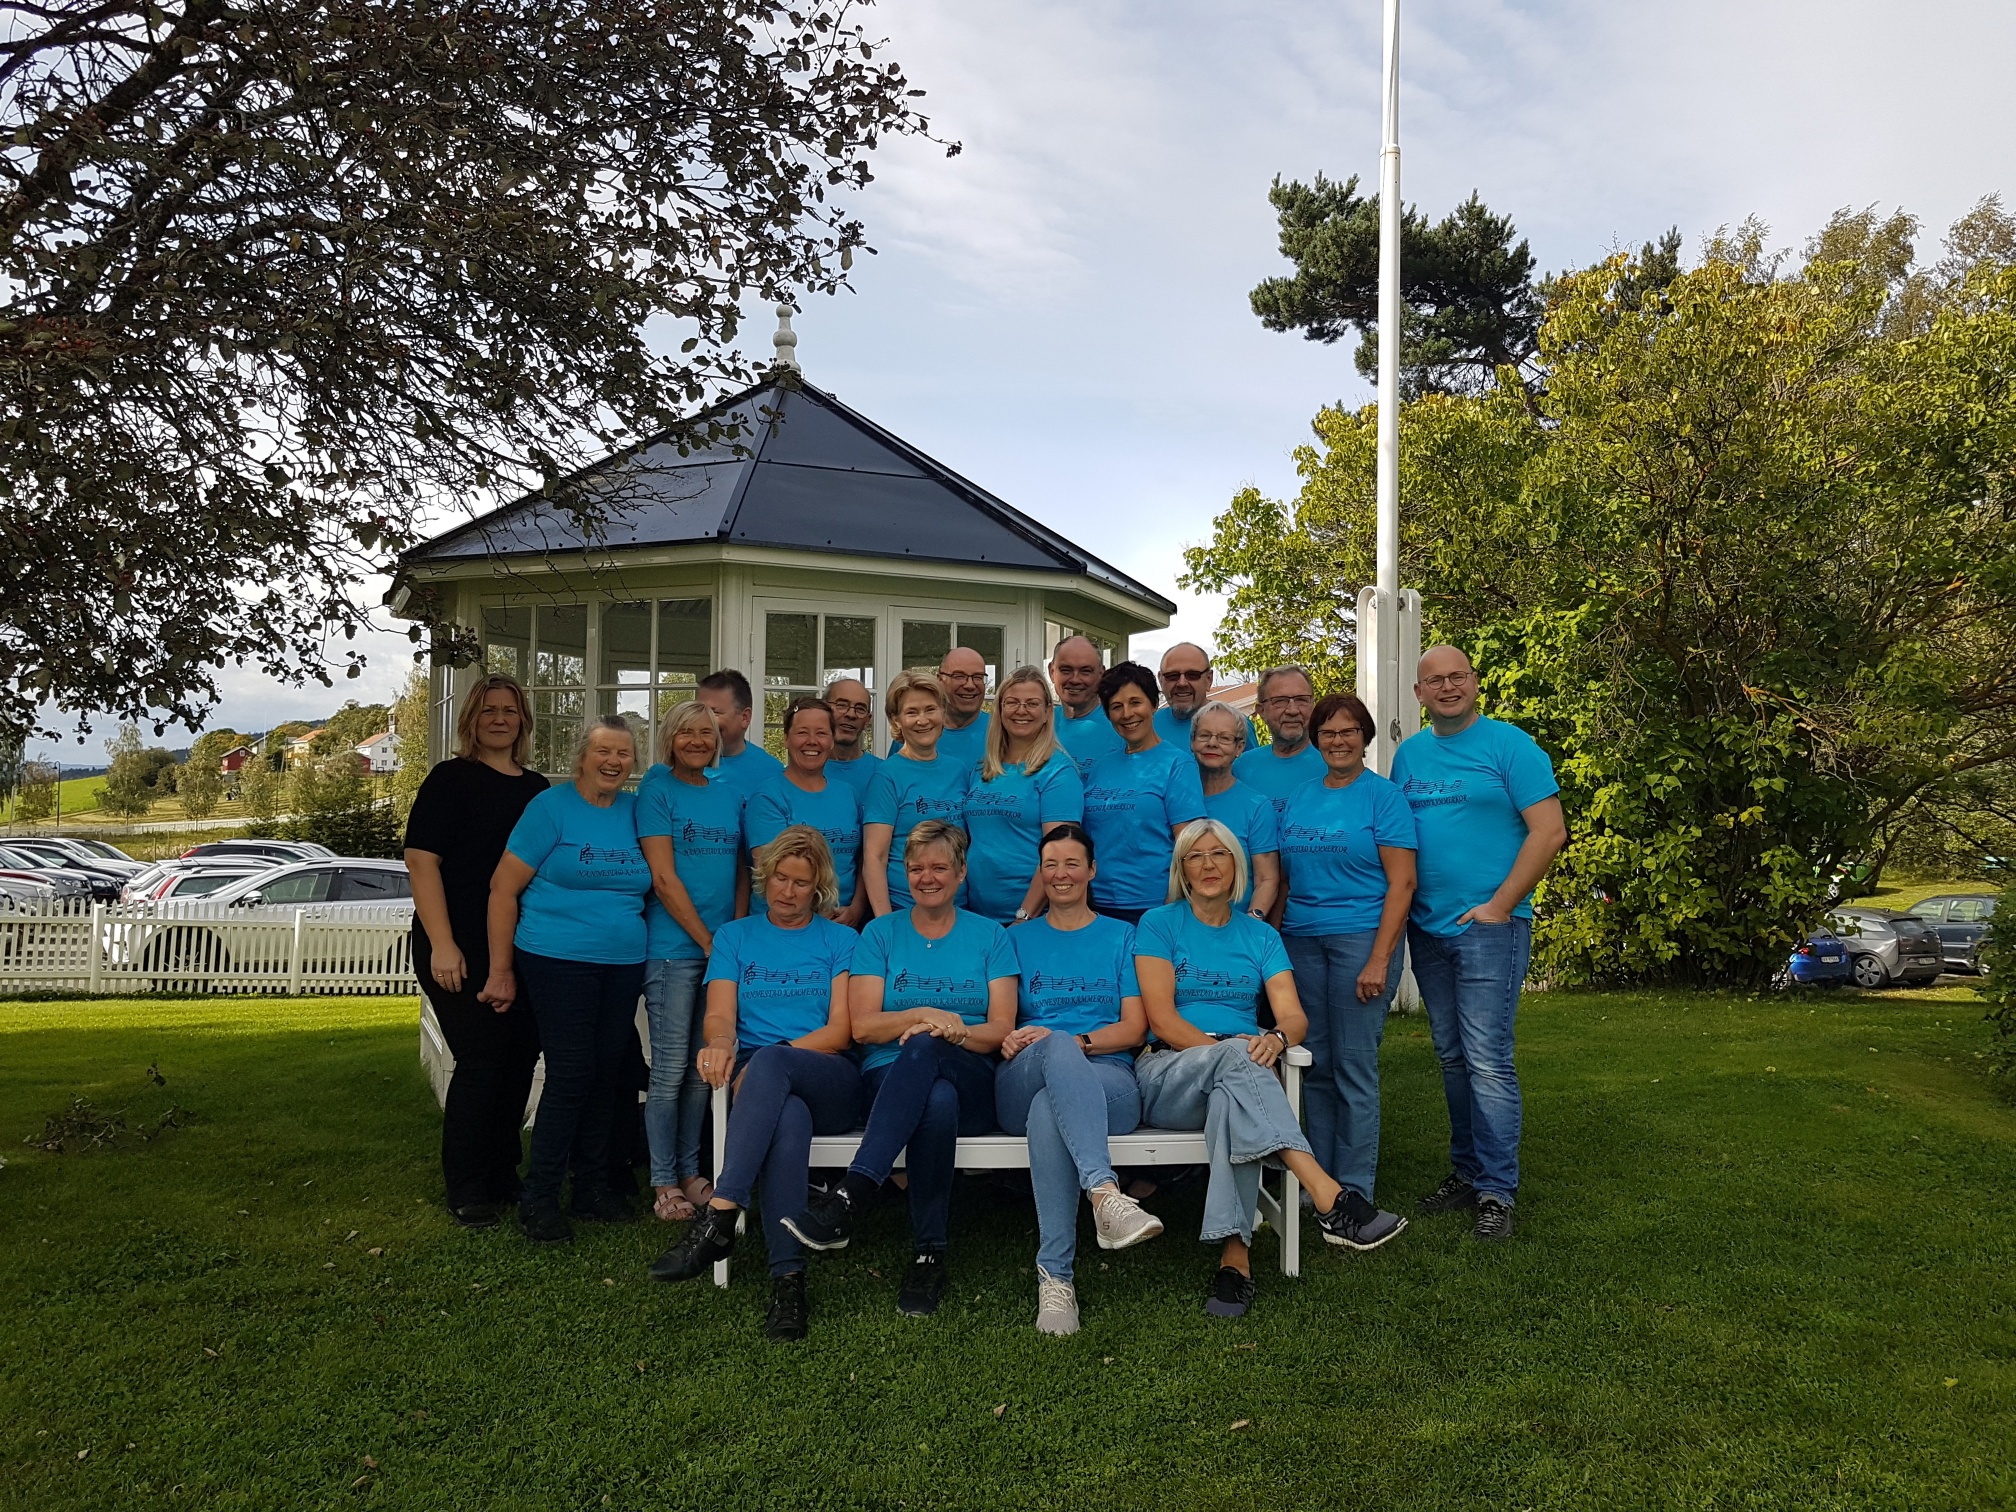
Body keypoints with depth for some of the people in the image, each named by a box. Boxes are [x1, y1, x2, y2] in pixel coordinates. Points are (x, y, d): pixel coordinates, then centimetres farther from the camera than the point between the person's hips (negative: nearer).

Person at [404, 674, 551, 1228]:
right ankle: (466, 1192, 8)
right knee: (481, 1062, -5)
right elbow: (421, 860, -11)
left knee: (521, 1058, 8)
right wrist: (441, 945, -18)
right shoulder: (451, 778, -4)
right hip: (463, 953, -6)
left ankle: (503, 1176, 24)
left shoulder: (537, 788, 13)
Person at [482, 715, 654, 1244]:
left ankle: (594, 1187, 23)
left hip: (624, 966, 5)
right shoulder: (551, 807, -5)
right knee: (571, 1075, -7)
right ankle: (538, 1199, 5)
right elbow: (504, 887, -6)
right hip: (558, 962, -5)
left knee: (606, 1074, 9)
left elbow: (652, 882, 19)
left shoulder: (636, 812, 9)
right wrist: (501, 970, -6)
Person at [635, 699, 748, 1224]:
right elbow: (664, 879, -10)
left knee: (702, 1068, 11)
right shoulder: (656, 790, -4)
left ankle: (690, 1173, 21)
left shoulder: (730, 793, 11)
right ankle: (663, 1182, 10)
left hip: (724, 949, 5)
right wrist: (709, 942, -10)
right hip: (673, 948, -5)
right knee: (670, 1068, -1)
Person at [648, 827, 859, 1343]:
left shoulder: (839, 940, 15)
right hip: (760, 1081, 1)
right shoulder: (735, 936, 20)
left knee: (770, 1062, -38)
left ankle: (718, 1218, -44)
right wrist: (720, 1044, -21)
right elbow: (720, 1016, 6)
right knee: (788, 1118, -38)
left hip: (828, 1081, -1)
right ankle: (787, 1277, -41)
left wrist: (771, 1057, -12)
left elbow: (841, 1030, 3)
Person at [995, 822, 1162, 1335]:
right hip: (1021, 1085, 0)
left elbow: (1134, 1028, 8)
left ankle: (1055, 1278, -42)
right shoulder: (1018, 939, 24)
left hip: (1108, 1082, 0)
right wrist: (1009, 1040, -10)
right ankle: (1106, 1194, -57)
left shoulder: (1121, 937, 20)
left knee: (1048, 1112, -39)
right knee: (1056, 1047, -40)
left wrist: (1075, 1042, -10)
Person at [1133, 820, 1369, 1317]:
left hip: (1237, 1077, 2)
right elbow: (1160, 1019, -5)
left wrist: (1277, 1037, -23)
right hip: (1166, 1075, -2)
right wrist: (1226, 1050, -20)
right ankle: (1326, 1194, -50)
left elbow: (1294, 1016, 2)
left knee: (1231, 1098, -37)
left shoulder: (1261, 936, 16)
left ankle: (1235, 1255, -44)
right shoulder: (1159, 924, 7)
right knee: (1236, 1055, -36)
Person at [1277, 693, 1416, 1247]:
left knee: (1354, 1067, -3)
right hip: (1301, 941, 5)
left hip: (1360, 938, -5)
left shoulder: (1382, 795, -2)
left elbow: (1401, 882, -8)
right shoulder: (1299, 797, 13)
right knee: (1315, 1066, 7)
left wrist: (1379, 959, -14)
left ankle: (1355, 1195, 4)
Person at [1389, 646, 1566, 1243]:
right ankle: (1466, 1170, 24)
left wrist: (1499, 905, -14)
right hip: (1426, 927, 6)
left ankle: (1497, 1192, 0)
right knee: (1452, 1058, 13)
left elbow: (1549, 832, -10)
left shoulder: (1508, 744, -4)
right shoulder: (1407, 755, 13)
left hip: (1489, 926, -6)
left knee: (1487, 1060, -7)